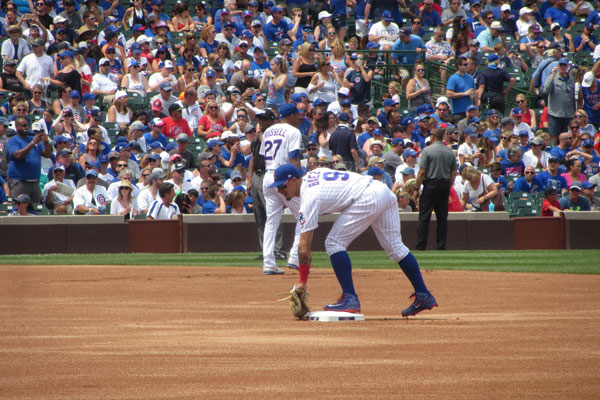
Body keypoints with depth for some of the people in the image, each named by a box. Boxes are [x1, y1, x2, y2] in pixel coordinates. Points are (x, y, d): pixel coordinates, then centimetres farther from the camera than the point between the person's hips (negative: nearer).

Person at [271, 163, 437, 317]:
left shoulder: (309, 198, -9)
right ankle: (424, 296, 16)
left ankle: (350, 299, -9)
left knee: (334, 243, -5)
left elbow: (304, 247, -11)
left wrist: (302, 282, -11)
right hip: (383, 190, 10)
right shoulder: (311, 175, 15)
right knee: (395, 247, 15)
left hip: (367, 198, -10)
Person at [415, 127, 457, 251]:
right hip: (445, 184, 5)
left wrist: (417, 186, -5)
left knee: (424, 216, -3)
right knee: (442, 216, 8)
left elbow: (422, 172, -11)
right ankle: (441, 245, 6)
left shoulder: (427, 150, -7)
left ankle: (420, 245, -8)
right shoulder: (450, 152, 8)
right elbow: (453, 173, 10)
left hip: (431, 184, -5)